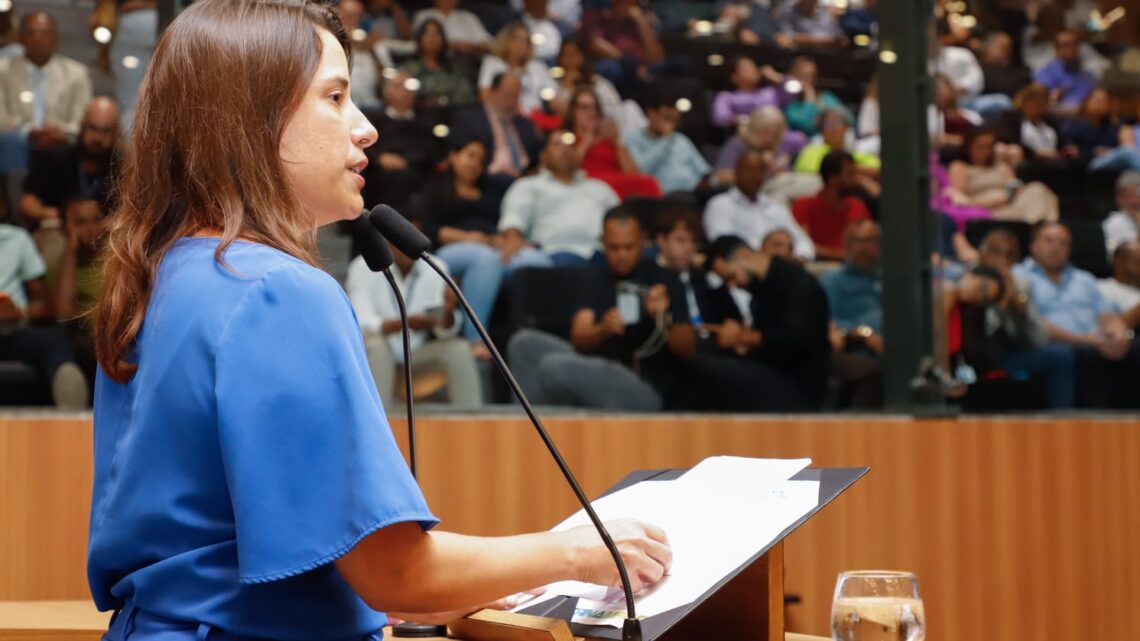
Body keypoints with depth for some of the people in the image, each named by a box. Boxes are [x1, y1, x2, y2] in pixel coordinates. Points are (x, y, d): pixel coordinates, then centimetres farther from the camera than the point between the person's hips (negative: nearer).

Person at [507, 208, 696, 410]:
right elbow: (578, 341, 1)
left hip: (647, 390, -6)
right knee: (525, 342, -10)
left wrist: (664, 319, -24)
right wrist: (602, 330, -21)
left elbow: (687, 350, -4)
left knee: (555, 367, -28)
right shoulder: (595, 281, 13)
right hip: (601, 374, 6)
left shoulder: (662, 281, -1)